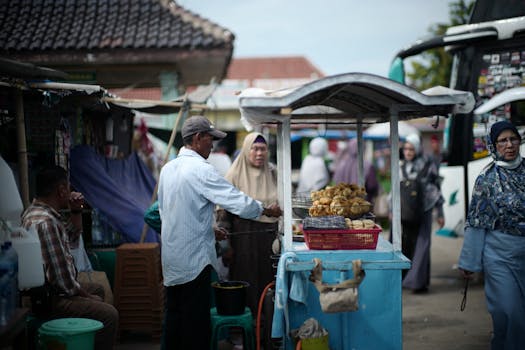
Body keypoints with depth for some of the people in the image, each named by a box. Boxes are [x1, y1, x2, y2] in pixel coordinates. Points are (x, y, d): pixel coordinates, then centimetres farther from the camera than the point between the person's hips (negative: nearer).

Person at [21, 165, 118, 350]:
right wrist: (85, 295, -9)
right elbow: (62, 277, -25)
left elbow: (72, 236, 25)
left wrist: (76, 211, 8)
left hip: (46, 288, 12)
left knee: (97, 289, 30)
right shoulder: (45, 223, -25)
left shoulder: (38, 211, 8)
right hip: (49, 299, -12)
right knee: (109, 314, -22)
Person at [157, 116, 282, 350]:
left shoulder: (168, 168, 8)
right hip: (194, 259, -8)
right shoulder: (201, 170, -16)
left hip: (171, 260, 8)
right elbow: (238, 202, -19)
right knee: (196, 321, 0)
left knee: (173, 316, 14)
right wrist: (267, 211, -1)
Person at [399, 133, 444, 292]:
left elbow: (436, 189, 2)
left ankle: (418, 281, 0)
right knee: (405, 245, 1)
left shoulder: (428, 165, -2)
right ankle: (405, 277, 12)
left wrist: (440, 213, 2)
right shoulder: (400, 166, 7)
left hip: (422, 211, -2)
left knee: (420, 245, -4)